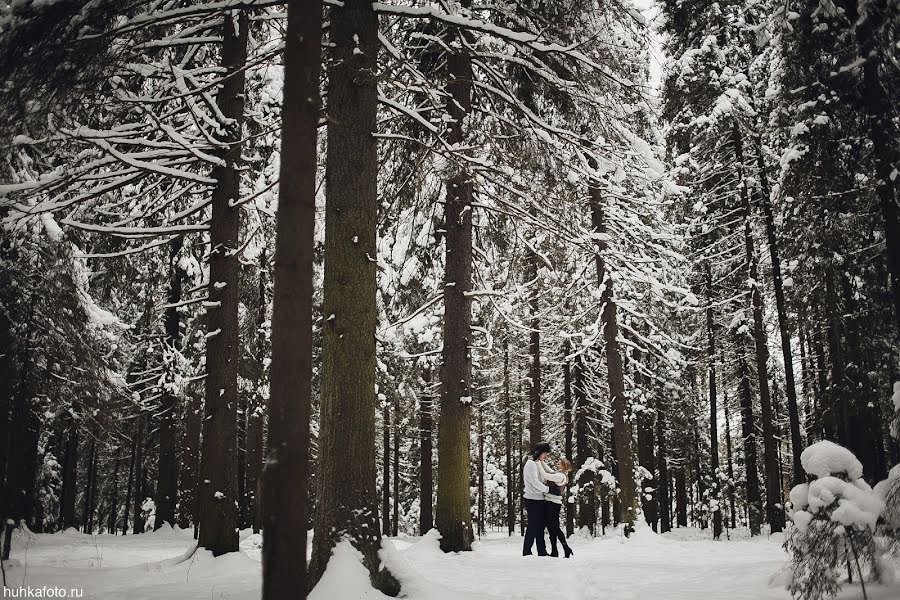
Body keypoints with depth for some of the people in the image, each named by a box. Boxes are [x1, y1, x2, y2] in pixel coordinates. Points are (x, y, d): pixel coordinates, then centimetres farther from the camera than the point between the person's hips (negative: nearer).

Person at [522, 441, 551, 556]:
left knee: (540, 525, 11)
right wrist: (547, 489, -11)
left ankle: (542, 552, 16)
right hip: (533, 500, -9)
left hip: (539, 500, 9)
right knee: (533, 526, -4)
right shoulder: (531, 463, -13)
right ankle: (526, 552, 4)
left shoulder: (537, 463, 16)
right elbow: (534, 482, -18)